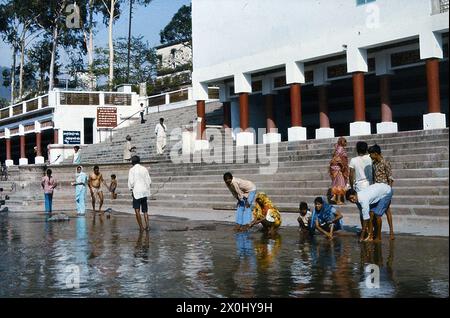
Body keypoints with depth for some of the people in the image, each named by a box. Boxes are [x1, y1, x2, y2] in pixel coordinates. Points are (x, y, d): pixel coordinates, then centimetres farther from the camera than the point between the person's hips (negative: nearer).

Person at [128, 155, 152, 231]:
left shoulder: (132, 170, -5)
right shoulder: (144, 169, 7)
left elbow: (131, 182, -10)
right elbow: (149, 181, 7)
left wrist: (131, 189, 6)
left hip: (137, 191, -5)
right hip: (145, 191, 5)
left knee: (137, 210, -1)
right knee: (145, 210, 12)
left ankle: (141, 227, -7)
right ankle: (147, 226, 4)